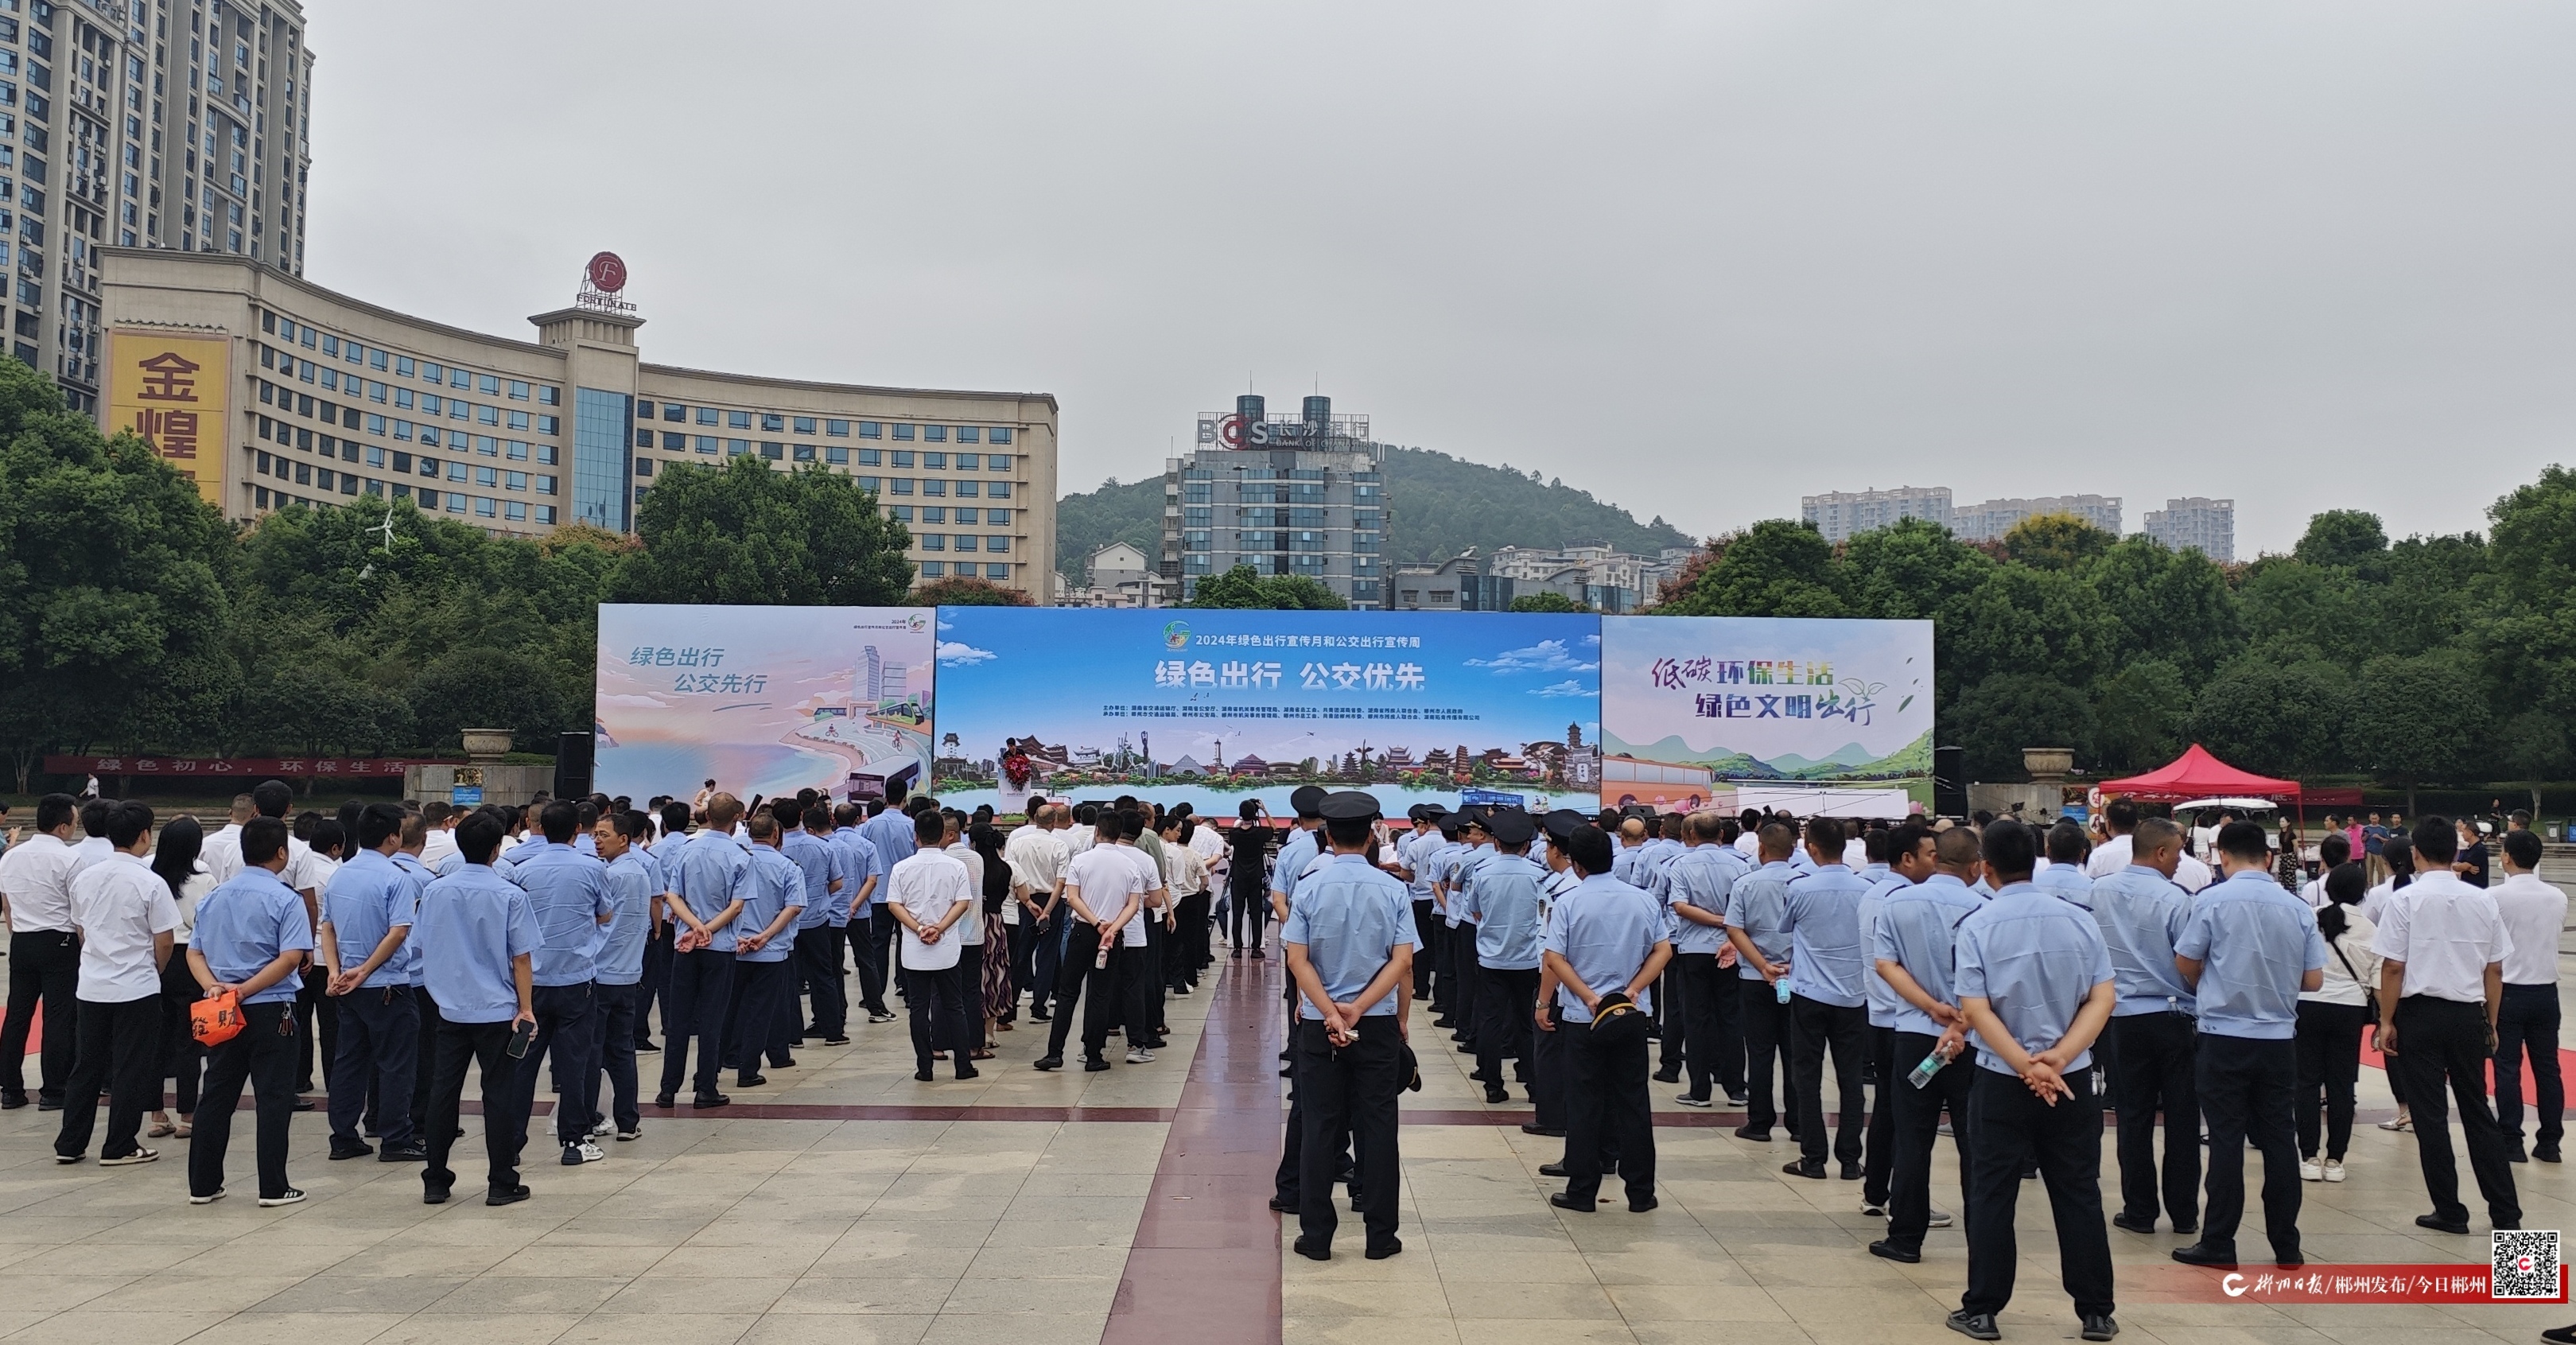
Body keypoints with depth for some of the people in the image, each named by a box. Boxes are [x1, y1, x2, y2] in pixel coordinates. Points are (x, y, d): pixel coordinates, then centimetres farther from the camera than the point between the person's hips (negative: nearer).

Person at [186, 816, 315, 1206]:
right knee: (274, 1099, 1)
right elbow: (290, 958, -20)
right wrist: (246, 990, -16)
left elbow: (194, 953, 8)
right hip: (271, 1011, -6)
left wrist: (214, 986, -6)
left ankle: (203, 1184, 17)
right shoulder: (285, 899, -10)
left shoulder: (214, 897, 10)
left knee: (216, 1097, 13)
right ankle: (273, 1188, 2)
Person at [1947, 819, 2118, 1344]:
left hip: (2001, 1080, -2)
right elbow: (2102, 1000, -6)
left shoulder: (1977, 925, -10)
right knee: (2079, 1196, 11)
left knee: (1992, 1197, 7)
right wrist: (2058, 1058, -13)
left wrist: (2026, 1066, -16)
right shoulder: (2078, 920, -2)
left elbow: (1977, 1010, -15)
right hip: (2072, 1080, 2)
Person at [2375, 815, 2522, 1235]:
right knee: (2478, 1111, 14)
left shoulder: (2408, 899, -10)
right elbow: (2495, 970, 6)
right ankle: (2505, 1211, 17)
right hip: (2469, 1014, 4)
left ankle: (2449, 1211, 9)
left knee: (2430, 1115, 4)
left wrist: (2387, 1020, -2)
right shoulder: (2483, 900, 2)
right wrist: (2491, 1023, 16)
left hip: (2421, 1013, -4)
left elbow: (2393, 968, -11)